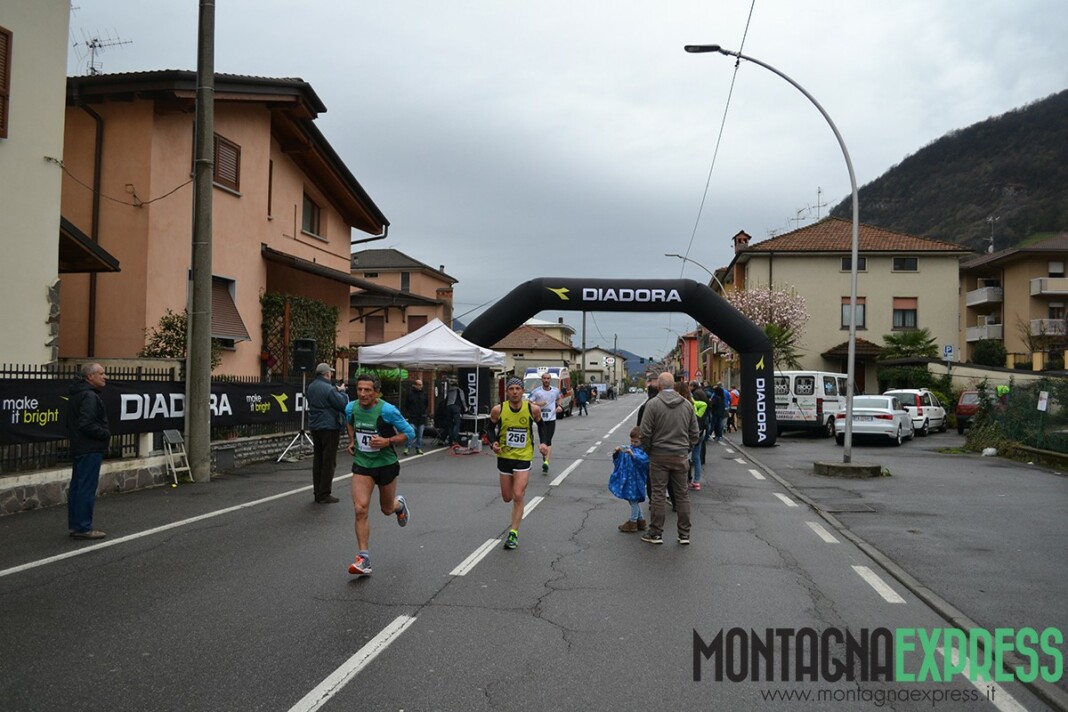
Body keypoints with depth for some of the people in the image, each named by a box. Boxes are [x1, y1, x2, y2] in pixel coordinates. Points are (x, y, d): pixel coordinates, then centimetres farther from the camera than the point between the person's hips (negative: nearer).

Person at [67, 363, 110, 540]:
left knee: (77, 487, 14)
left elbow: (70, 423, 22)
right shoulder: (90, 396, -17)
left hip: (79, 448, 11)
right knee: (87, 488, -6)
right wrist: (105, 434, -14)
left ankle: (74, 525, 21)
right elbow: (86, 424, -26)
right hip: (90, 449, -11)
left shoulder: (76, 395, 16)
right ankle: (83, 528, -3)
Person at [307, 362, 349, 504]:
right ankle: (324, 495, 0)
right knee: (329, 462, -2)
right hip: (329, 427, -9)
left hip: (315, 427, 9)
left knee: (317, 460, 14)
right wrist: (341, 392, 1)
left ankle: (317, 492, 19)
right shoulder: (328, 389, -19)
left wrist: (336, 391, 8)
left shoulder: (311, 387, 9)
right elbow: (344, 404, -16)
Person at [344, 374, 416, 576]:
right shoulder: (352, 408, -6)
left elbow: (409, 433, -13)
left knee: (387, 509, 16)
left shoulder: (387, 410, -20)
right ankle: (364, 559, -6)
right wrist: (352, 441, 8)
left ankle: (400, 504, 55)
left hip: (385, 464, -2)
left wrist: (387, 441, -26)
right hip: (361, 464, 3)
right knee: (360, 509, -13)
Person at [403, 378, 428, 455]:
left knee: (420, 435, 7)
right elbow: (406, 405, 3)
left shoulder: (424, 393, 5)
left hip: (422, 417, 4)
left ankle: (419, 449, 15)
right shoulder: (410, 393, -6)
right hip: (412, 417, -4)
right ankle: (407, 448, -4)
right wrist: (410, 411, 5)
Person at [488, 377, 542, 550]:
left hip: (523, 457, -2)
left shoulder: (533, 409, -12)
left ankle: (513, 533, 2)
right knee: (507, 497, 13)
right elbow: (491, 427, 4)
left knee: (518, 496, -11)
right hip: (504, 456, 2)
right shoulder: (498, 410, -13)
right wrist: (493, 442, -14)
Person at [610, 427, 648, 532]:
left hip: (636, 479, -7)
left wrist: (633, 455, -39)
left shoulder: (643, 450, -11)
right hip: (627, 479, 7)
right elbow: (618, 460, 11)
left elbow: (644, 460, -29)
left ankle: (632, 522, 15)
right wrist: (617, 453, -9)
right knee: (634, 501, 18)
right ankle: (640, 521, 31)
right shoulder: (628, 449, 8)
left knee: (634, 500, 2)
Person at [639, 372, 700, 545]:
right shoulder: (687, 404, 4)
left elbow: (646, 432, -9)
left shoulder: (653, 404, -9)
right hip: (681, 455, 3)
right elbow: (694, 432, 7)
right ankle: (684, 534, 16)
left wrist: (647, 450, 6)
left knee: (657, 494, 3)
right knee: (682, 494, 10)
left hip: (659, 455, -3)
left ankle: (656, 533, 10)